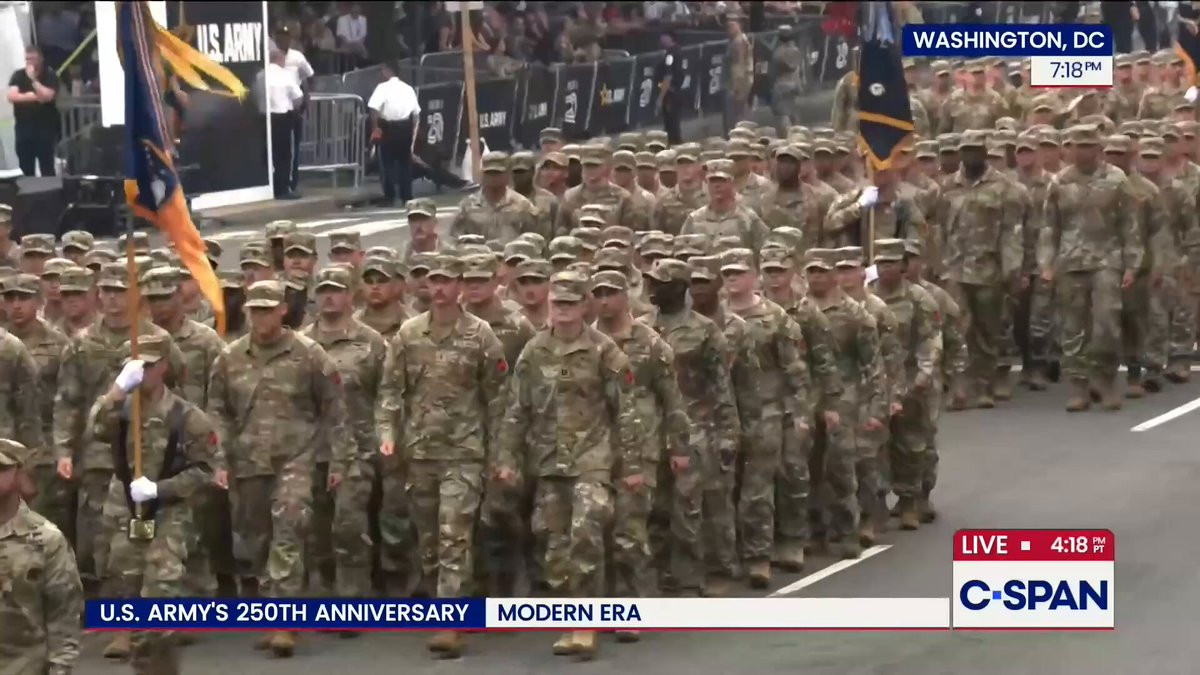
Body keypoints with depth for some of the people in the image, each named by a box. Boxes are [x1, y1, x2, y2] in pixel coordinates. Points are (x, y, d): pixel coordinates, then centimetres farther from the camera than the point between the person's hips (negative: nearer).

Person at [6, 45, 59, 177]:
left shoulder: (50, 76, -3)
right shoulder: (18, 76, 4)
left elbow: (47, 96, -18)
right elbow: (12, 96, -9)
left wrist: (33, 79, -18)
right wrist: (34, 97, -13)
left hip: (45, 128, -3)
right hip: (23, 129, 3)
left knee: (47, 169, -3)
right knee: (26, 170, 6)